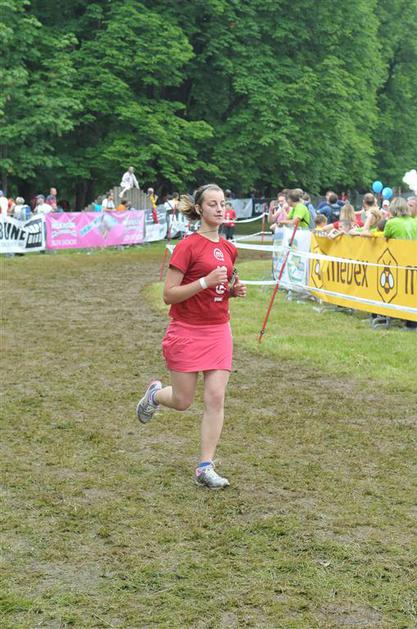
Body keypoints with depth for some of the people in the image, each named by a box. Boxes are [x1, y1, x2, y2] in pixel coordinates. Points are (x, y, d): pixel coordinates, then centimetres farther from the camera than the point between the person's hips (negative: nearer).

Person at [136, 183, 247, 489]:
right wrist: (206, 281, -25)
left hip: (219, 331, 5)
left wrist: (234, 289, 0)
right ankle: (155, 394, 41)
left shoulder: (229, 249, 7)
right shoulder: (188, 246, -13)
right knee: (182, 401, 6)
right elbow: (169, 294, -15)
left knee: (216, 398, -4)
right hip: (187, 331, -5)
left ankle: (206, 467, 3)